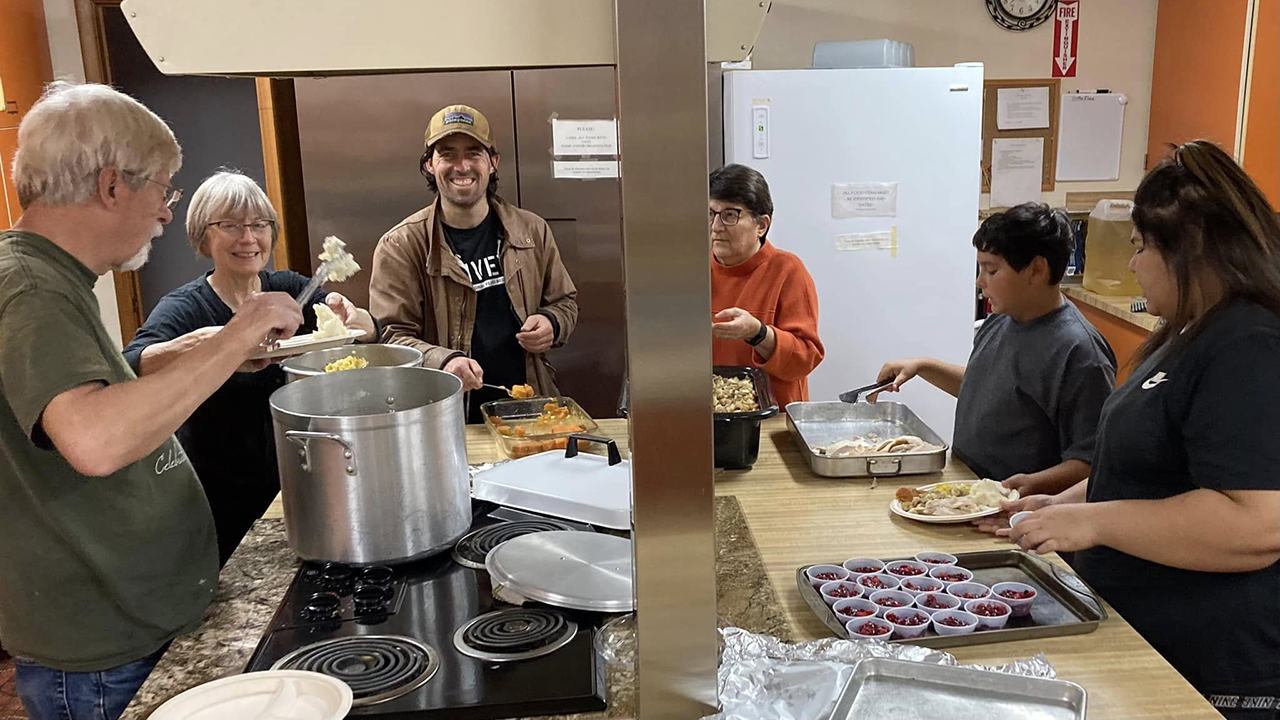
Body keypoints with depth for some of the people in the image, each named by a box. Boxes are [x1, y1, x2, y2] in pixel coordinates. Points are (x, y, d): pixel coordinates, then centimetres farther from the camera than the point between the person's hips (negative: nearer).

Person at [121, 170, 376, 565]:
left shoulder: (288, 290, 0)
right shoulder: (184, 307, -13)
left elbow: (370, 332, -10)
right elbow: (131, 368, -32)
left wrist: (347, 316, -33)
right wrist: (201, 342, -51)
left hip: (288, 485, 4)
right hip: (217, 500, -4)